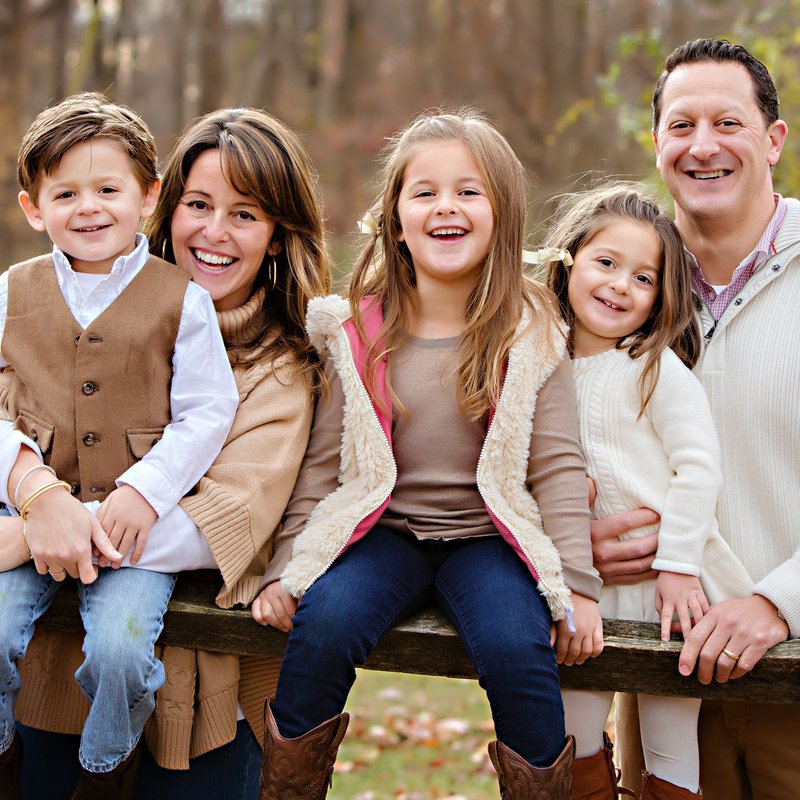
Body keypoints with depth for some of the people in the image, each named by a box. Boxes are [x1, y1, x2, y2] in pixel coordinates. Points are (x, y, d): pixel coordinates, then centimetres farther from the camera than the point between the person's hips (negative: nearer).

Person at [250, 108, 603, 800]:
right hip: (383, 529, 1)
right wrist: (285, 567, 1)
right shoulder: (359, 332, 3)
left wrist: (578, 584, -8)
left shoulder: (530, 333, -1)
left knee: (515, 651, -29)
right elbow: (324, 462, 6)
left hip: (488, 538, -1)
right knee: (322, 625, -27)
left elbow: (558, 467, -2)